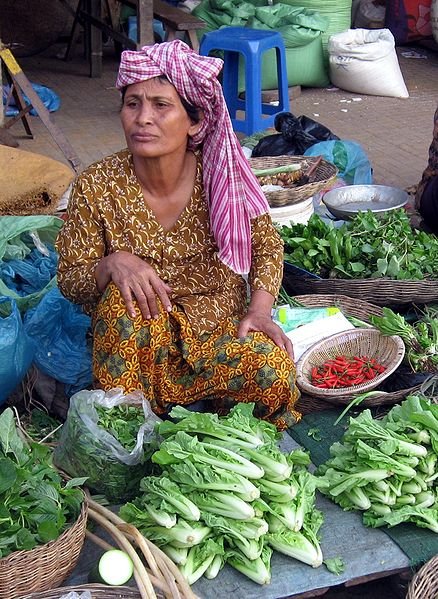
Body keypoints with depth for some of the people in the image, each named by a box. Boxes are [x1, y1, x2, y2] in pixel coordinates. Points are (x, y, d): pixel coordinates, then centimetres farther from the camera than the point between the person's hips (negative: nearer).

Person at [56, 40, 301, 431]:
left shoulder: (222, 177, -11)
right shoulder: (97, 187, -13)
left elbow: (267, 246, 3)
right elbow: (70, 279, -7)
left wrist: (260, 310, -13)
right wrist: (112, 264, -29)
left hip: (219, 328, 1)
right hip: (137, 342, 0)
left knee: (276, 373, -27)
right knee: (124, 296, -33)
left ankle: (219, 411, 8)